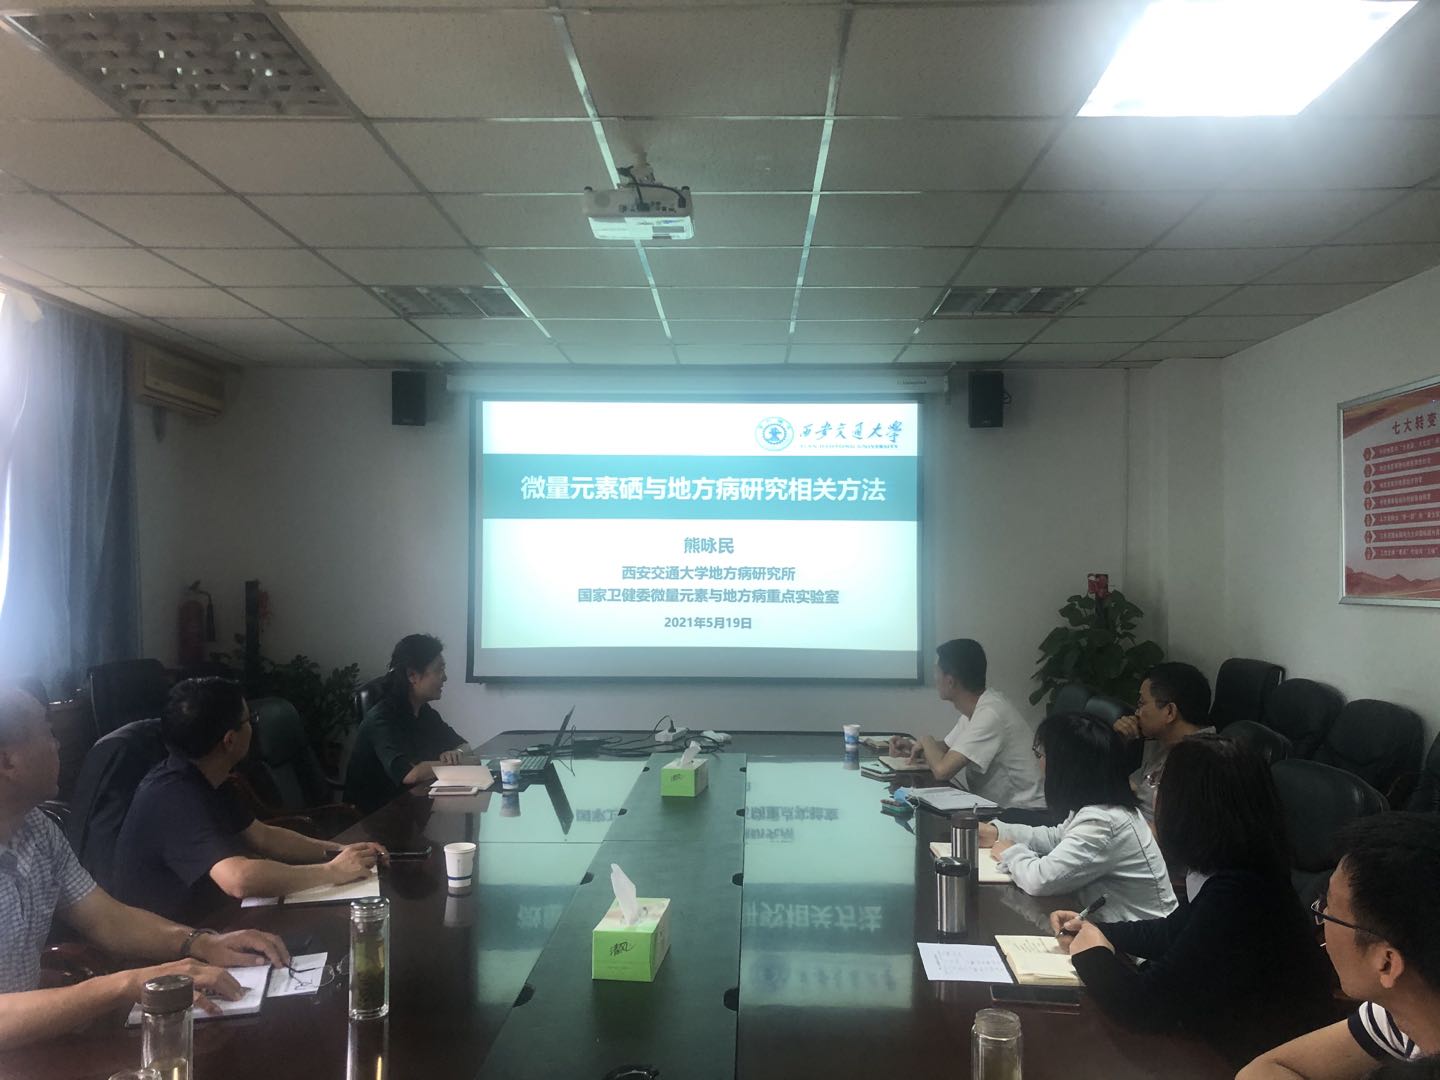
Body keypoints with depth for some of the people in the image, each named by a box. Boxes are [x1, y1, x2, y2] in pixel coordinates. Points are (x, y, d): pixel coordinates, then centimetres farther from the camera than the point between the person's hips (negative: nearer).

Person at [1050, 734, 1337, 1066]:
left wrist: (1092, 955, -8)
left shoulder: (1235, 896, -30)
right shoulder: (1236, 873, -3)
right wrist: (1096, 930, 8)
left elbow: (1146, 1005, -26)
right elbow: (1173, 932, 17)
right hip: (1240, 1043, 7)